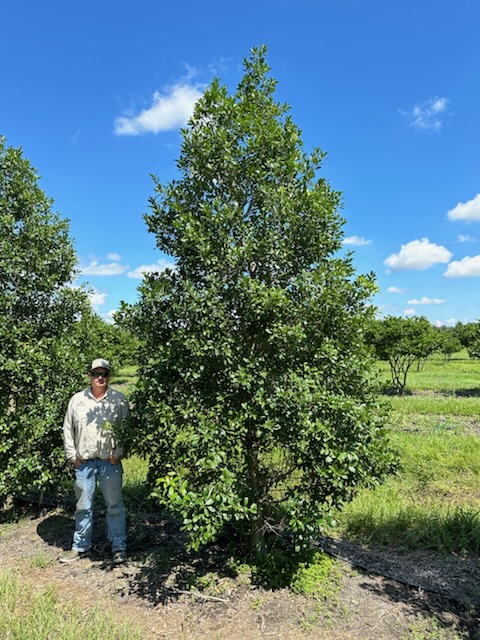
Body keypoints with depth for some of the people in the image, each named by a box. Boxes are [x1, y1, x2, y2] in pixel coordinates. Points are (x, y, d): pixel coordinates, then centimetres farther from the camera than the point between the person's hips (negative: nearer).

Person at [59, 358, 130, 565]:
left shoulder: (119, 399, -3)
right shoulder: (77, 400, 3)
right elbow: (68, 430, 8)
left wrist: (118, 454, -6)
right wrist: (72, 456, 3)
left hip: (110, 462, -2)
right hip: (83, 462, 2)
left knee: (115, 505, 6)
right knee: (83, 506, 15)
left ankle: (119, 547, 19)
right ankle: (81, 545, 31)